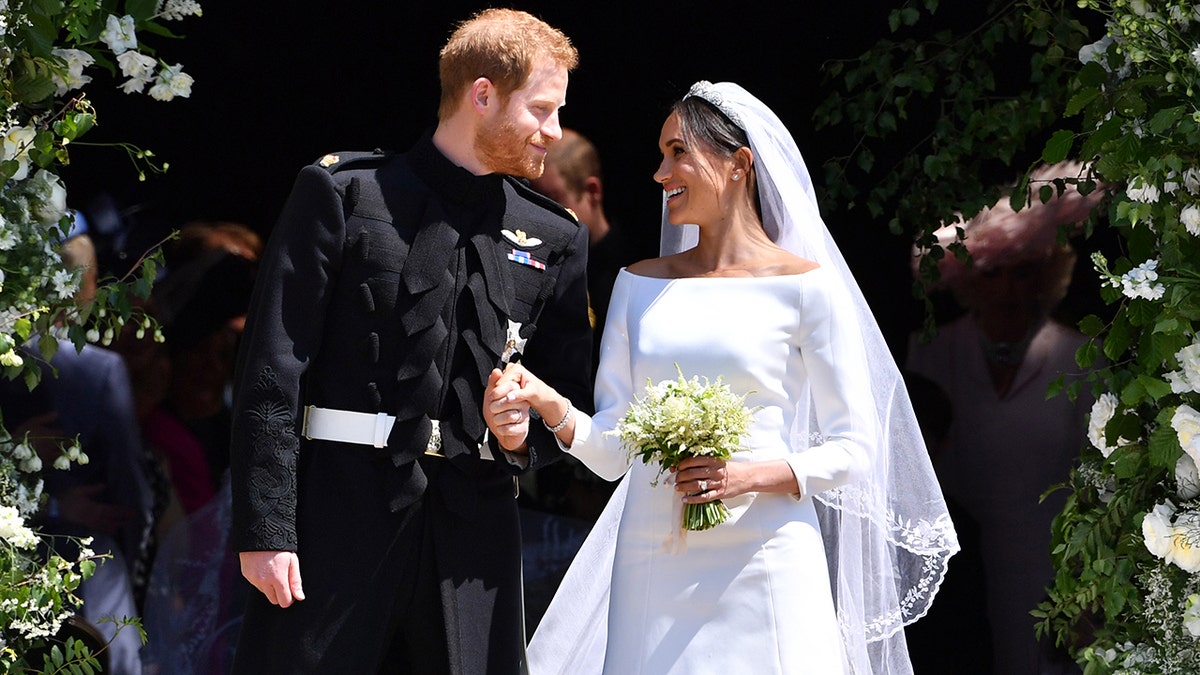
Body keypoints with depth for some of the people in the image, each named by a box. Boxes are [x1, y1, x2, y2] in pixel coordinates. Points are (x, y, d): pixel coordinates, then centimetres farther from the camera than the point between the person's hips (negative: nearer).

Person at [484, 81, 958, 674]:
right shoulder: (640, 285, 12)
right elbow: (613, 447, 8)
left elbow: (852, 449, -2)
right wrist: (552, 406, -11)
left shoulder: (804, 286, -1)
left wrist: (752, 475, -17)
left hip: (763, 566, -4)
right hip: (652, 571, 4)